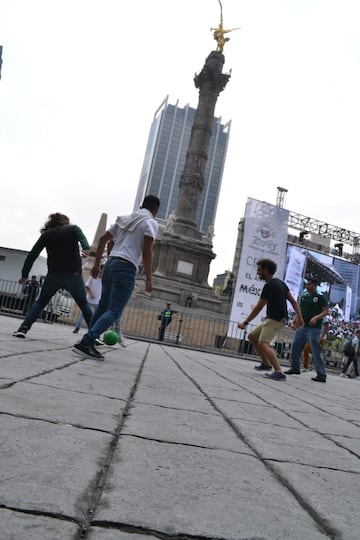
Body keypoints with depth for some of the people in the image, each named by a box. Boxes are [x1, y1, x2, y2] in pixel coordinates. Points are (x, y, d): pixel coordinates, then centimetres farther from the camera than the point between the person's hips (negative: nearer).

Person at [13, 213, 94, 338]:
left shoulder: (47, 234, 14)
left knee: (41, 302, 19)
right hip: (73, 274, -1)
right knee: (83, 304, 13)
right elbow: (82, 238, -13)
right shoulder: (73, 228, 11)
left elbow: (32, 254, 11)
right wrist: (86, 249, -31)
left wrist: (24, 275, 16)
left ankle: (23, 328, 4)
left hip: (53, 275, 1)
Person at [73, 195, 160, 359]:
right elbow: (146, 251, -10)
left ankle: (88, 343, 18)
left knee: (103, 305, 15)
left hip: (110, 263, 7)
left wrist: (96, 264, 19)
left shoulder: (124, 219, 21)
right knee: (114, 311, -8)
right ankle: (85, 343, -19)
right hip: (126, 268, -7)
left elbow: (102, 239, 17)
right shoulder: (151, 223, 1)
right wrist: (148, 279, -9)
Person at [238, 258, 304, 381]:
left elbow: (258, 308, -15)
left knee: (263, 343, -24)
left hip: (275, 319, -10)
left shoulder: (269, 285, -16)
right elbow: (293, 301, 12)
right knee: (252, 336, 16)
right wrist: (299, 317, 8)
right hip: (271, 319, 10)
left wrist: (245, 323, -7)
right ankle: (266, 363, 23)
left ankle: (279, 372, -33)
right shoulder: (280, 282, 14)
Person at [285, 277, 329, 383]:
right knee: (295, 347, 9)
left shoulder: (320, 297, -4)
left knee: (315, 350, -9)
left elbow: (326, 311, -9)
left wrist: (316, 317, -24)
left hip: (314, 328, -7)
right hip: (302, 326, 7)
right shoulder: (303, 296, 14)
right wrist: (294, 321, 10)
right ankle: (295, 368, 25)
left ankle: (321, 375, -4)